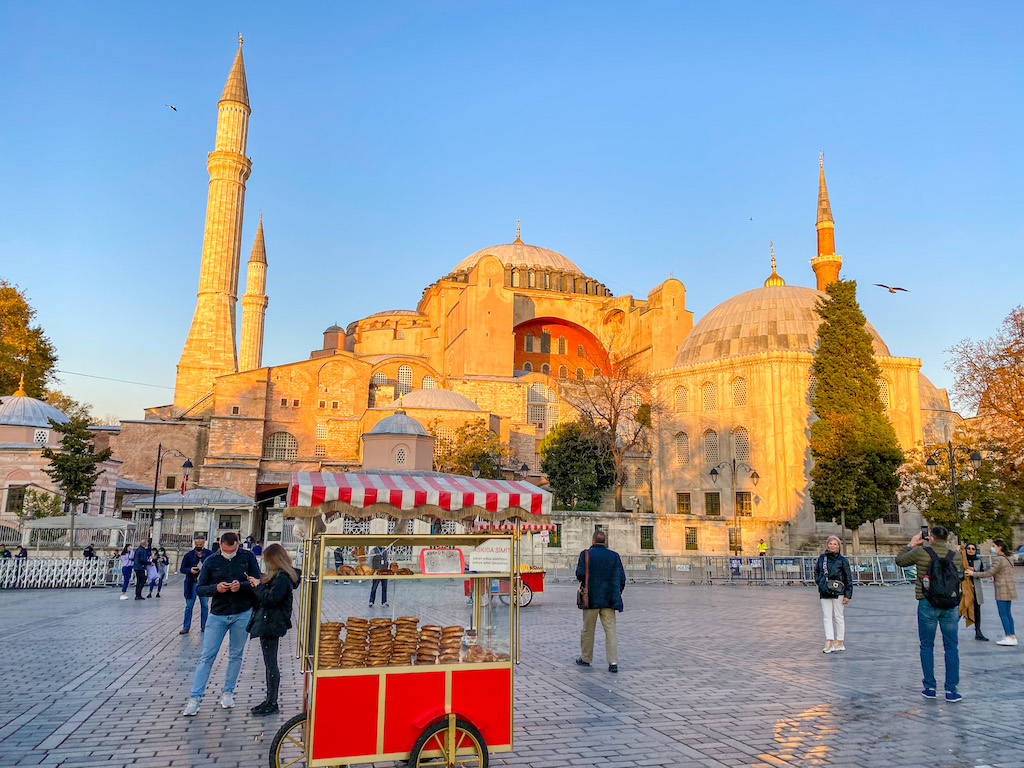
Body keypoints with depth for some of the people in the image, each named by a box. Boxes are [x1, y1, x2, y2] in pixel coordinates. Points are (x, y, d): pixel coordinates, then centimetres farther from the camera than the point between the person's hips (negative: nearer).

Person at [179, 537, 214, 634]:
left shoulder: (210, 554, 0)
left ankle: (203, 626, 18)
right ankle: (186, 627, 11)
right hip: (191, 583, -1)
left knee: (205, 606, 7)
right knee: (189, 606, 3)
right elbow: (182, 569, 3)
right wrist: (190, 570, -16)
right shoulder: (189, 555, -1)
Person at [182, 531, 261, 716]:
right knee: (207, 656, -2)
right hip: (217, 615, 0)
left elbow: (258, 583, -3)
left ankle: (228, 692, 25)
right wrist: (216, 588, -19)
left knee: (236, 656, 11)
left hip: (242, 614, 0)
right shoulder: (211, 561, -1)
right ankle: (195, 698, 5)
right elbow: (199, 588, 1)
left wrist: (241, 586, -22)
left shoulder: (248, 557, -3)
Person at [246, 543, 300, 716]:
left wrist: (259, 585, -13)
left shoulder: (282, 577, -18)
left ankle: (272, 704, 5)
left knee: (271, 664, -3)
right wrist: (258, 585, 8)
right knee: (270, 664, 16)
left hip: (272, 625, -10)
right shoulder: (280, 575, 13)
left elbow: (271, 599, -24)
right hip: (268, 624, 10)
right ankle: (270, 700, 25)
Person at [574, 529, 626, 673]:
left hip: (591, 598, -2)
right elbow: (622, 579, 3)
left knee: (588, 630, 11)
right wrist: (616, 595, 14)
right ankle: (613, 662, -5)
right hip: (609, 599, 2)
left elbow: (580, 574, -13)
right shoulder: (614, 556, 3)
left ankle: (585, 659, 22)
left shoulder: (586, 554, -5)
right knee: (610, 630, 3)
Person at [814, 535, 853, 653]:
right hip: (824, 593, 3)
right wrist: (819, 582, 6)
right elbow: (816, 571, 22)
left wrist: (848, 595, -6)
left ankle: (839, 642, 14)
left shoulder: (842, 560, -3)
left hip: (838, 593, -3)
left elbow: (848, 578, -2)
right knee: (827, 617, -2)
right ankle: (829, 642, -4)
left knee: (839, 617, 5)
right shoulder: (821, 558, 7)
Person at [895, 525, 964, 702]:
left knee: (927, 646, 8)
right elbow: (959, 578, 13)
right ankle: (951, 690, 8)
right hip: (950, 605, 2)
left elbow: (900, 561, 7)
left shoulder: (921, 552, -7)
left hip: (927, 604, -2)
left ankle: (930, 688, 12)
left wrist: (912, 544, 19)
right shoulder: (955, 556, 1)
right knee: (951, 647, 8)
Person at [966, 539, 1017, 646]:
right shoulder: (1008, 559, 14)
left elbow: (989, 573, -14)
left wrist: (974, 574, -7)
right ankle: (1013, 637, 13)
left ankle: (1009, 638, -4)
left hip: (1002, 589, -9)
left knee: (1003, 614, -5)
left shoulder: (998, 559, -16)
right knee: (1007, 614, 12)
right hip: (1009, 589, 9)